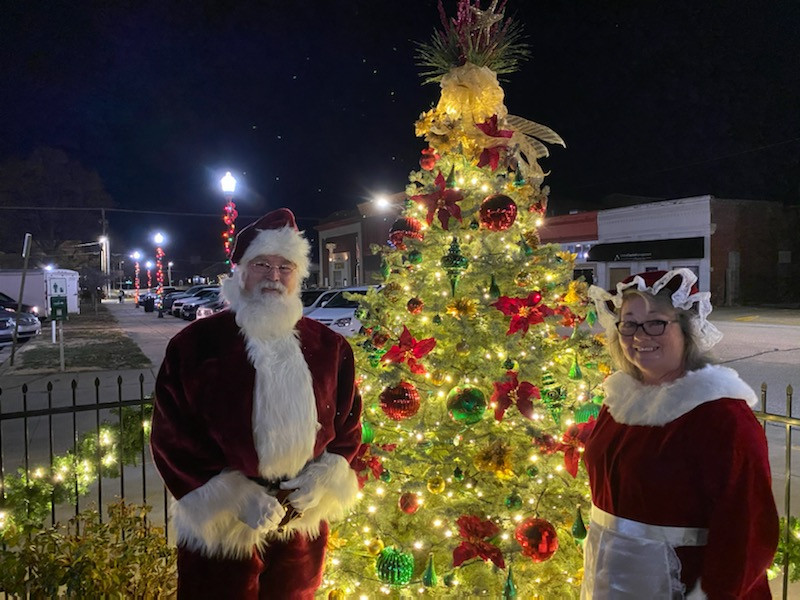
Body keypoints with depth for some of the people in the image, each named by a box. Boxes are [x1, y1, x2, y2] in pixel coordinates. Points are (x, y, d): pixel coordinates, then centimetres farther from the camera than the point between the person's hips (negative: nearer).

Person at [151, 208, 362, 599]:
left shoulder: (329, 348, 0)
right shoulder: (196, 345, -8)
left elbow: (348, 425, 6)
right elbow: (172, 436, -8)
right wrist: (235, 498, -14)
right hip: (219, 527, -2)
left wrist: (323, 480, -9)